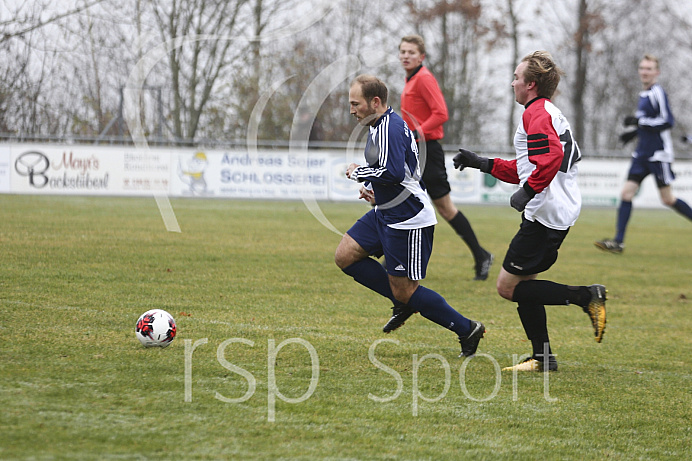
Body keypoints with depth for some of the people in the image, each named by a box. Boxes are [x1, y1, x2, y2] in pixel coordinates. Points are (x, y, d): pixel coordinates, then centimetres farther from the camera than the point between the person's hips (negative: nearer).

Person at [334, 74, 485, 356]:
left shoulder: (391, 128, -19)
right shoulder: (379, 127, 14)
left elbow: (392, 173, -30)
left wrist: (358, 173, -15)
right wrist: (372, 187, 8)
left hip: (408, 220, -11)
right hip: (385, 214, 11)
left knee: (405, 292, -6)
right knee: (345, 257, 5)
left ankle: (467, 330, 5)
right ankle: (404, 303, 11)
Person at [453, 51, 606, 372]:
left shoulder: (537, 114, -11)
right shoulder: (549, 112, 22)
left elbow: (551, 158, -29)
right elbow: (526, 168, 28)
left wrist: (528, 191, -23)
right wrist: (482, 164, 26)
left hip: (545, 214, -10)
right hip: (561, 213, 10)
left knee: (508, 287, -7)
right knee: (524, 284, 15)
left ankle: (587, 297, -12)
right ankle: (542, 358, 13)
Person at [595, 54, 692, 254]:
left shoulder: (657, 93, -13)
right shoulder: (644, 94, 14)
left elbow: (667, 121, -19)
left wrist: (640, 121, -19)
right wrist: (636, 132, 15)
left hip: (659, 153, -8)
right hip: (642, 153, 8)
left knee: (667, 199, -1)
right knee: (626, 194, -2)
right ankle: (618, 242, -4)